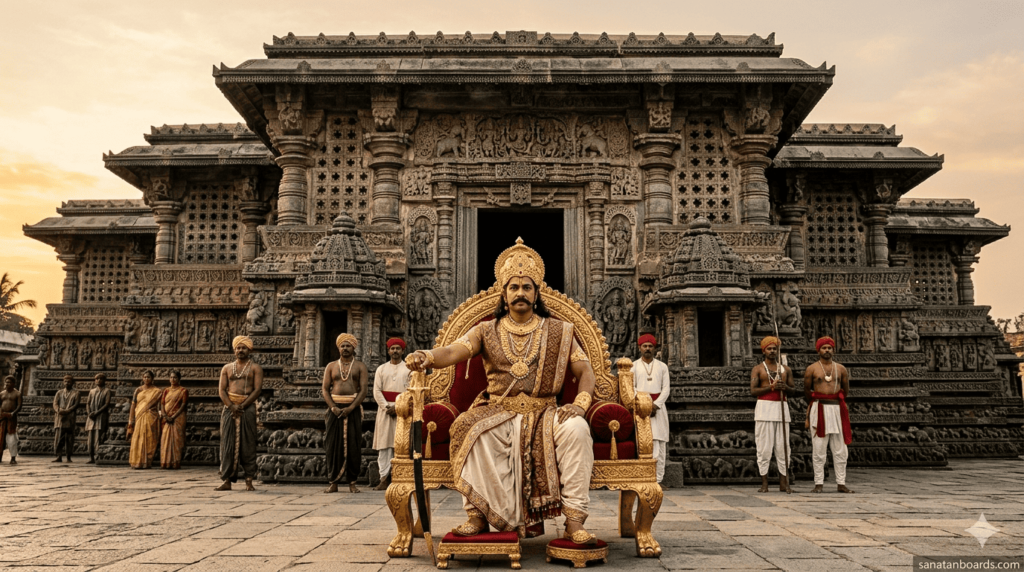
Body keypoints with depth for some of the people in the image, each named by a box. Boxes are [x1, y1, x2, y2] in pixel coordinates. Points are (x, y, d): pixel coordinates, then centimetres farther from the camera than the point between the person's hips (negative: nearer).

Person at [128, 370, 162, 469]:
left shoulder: (156, 391, 5)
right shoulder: (138, 390, 10)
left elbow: (159, 406, 2)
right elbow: (133, 405, 8)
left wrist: (159, 416, -9)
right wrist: (131, 419, 2)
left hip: (151, 419, -2)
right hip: (139, 418, 2)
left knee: (149, 440, -3)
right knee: (137, 440, -3)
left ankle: (147, 462, 2)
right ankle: (137, 462, 3)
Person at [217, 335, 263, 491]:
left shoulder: (255, 368, 6)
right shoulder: (227, 368, 15)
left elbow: (257, 389, -4)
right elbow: (221, 390, 6)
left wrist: (242, 406, -14)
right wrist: (231, 406, -10)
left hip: (248, 407, -3)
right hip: (229, 407, 3)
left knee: (248, 445, -3)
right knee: (228, 444, 0)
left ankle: (249, 481, -1)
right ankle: (227, 481, 3)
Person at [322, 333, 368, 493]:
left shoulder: (360, 366, 7)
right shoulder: (331, 366, 12)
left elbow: (363, 390, -2)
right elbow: (325, 389, 6)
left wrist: (350, 408, -14)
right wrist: (333, 407, -10)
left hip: (353, 409, -1)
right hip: (334, 408, 1)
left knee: (353, 445, -2)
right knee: (333, 445, 0)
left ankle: (352, 482, 5)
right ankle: (333, 482, 5)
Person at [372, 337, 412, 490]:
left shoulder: (409, 369, 9)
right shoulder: (381, 369, 14)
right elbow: (377, 391, 6)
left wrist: (398, 407, -12)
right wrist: (387, 407, -7)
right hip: (384, 409, 2)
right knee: (384, 444, -4)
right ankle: (384, 477, -4)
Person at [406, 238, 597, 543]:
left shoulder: (558, 331, 10)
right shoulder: (487, 331, 9)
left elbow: (585, 371, 8)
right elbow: (454, 351, -8)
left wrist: (580, 403, -13)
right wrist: (428, 357, -31)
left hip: (544, 414, 0)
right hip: (498, 412, 0)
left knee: (576, 429, -31)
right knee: (469, 428, -32)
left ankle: (574, 520, -26)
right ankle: (478, 513, -23)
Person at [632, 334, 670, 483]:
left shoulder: (662, 366, 14)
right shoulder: (634, 366, 9)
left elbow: (666, 388, 6)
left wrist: (656, 404, -9)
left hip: (658, 407, 2)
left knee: (659, 444, -4)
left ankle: (658, 479, -2)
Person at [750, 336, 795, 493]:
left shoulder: (786, 370, 15)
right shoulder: (757, 369, 5)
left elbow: (794, 389, 16)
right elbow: (753, 391, -4)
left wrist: (786, 387, -6)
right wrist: (771, 387, -15)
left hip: (782, 407, 3)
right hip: (764, 408, -3)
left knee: (783, 446, 2)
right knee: (764, 446, -4)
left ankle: (784, 483, 7)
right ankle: (764, 483, 1)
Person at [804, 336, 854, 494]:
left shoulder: (840, 368, 10)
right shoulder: (812, 369, 2)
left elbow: (846, 389, 19)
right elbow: (806, 390, 9)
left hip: (837, 409, 3)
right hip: (819, 410, -3)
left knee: (840, 449, 4)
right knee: (819, 448, -2)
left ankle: (841, 483, 10)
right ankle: (819, 483, 2)